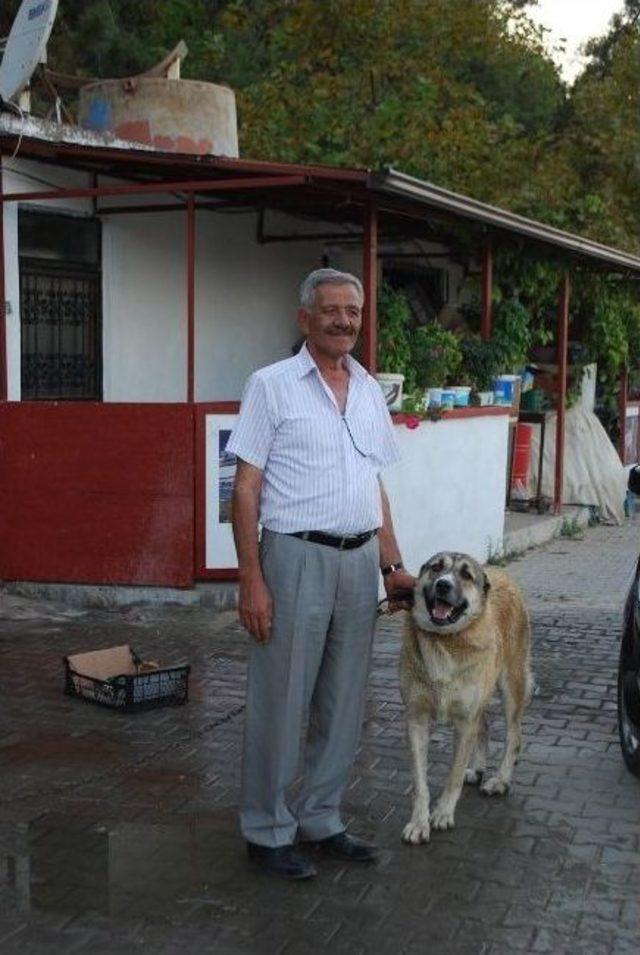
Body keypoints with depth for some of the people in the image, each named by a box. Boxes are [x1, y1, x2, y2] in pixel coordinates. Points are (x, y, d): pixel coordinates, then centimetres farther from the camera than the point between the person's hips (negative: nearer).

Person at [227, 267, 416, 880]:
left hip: (360, 561, 6)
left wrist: (392, 565, 14)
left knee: (343, 704, 13)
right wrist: (252, 580, -15)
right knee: (280, 703, 1)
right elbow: (246, 488, -8)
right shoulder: (272, 385, -5)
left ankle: (320, 819, 27)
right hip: (297, 558, -6)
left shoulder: (369, 391, 13)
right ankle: (267, 832, 16)